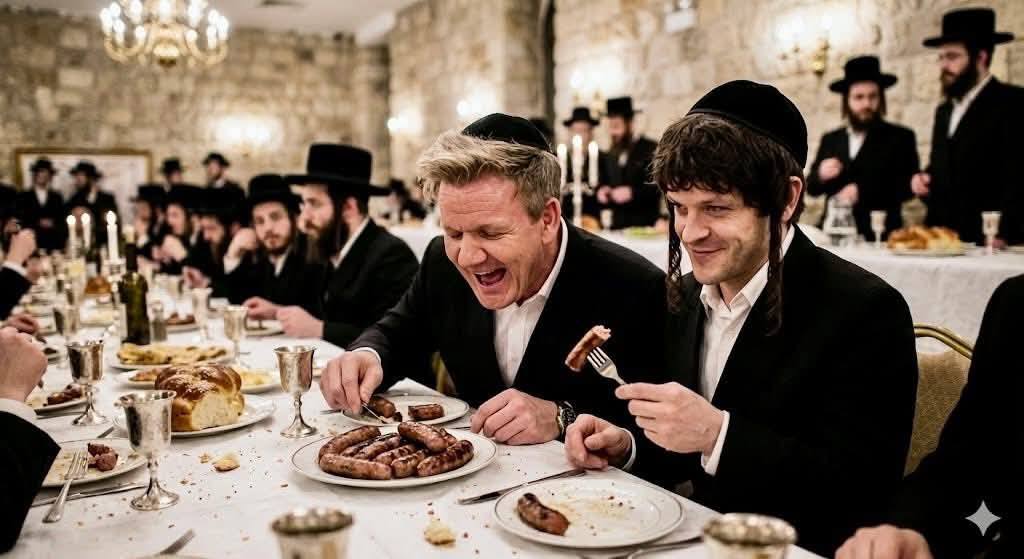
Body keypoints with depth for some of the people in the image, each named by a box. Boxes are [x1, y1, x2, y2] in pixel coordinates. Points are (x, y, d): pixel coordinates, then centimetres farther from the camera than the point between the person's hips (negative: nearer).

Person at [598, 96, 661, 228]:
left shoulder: (651, 149, -5)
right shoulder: (611, 154, 14)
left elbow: (659, 187, -12)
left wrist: (632, 192, -22)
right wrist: (603, 191, -1)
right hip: (617, 225, 5)